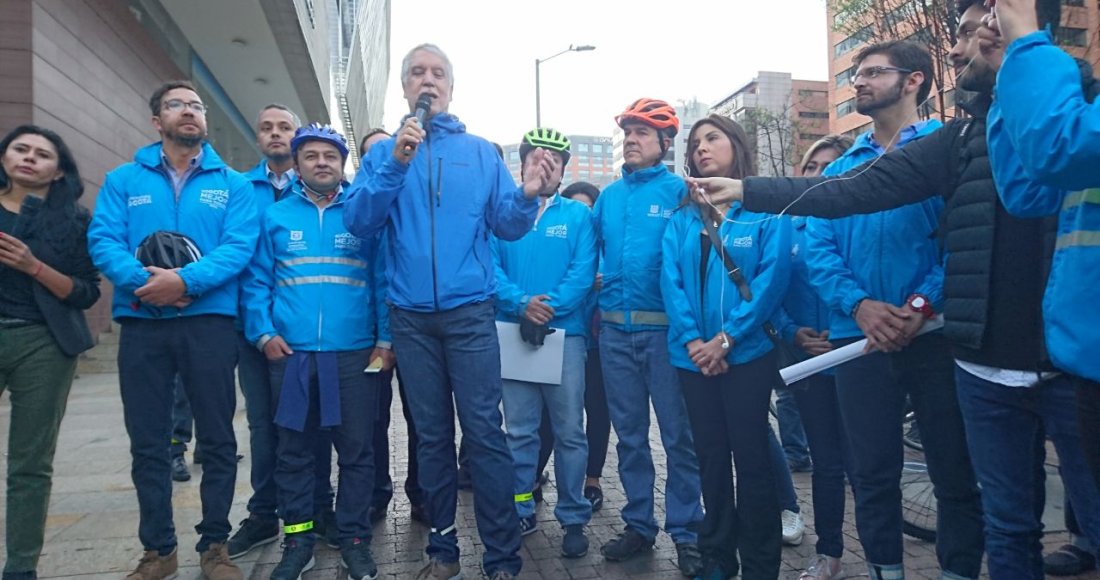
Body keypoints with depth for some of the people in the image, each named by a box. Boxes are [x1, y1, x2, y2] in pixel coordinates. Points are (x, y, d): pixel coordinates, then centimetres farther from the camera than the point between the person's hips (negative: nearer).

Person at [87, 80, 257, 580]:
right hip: (141, 323, 2)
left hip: (210, 320, -1)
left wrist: (185, 281, -21)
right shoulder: (123, 180, 10)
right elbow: (102, 240, -2)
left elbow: (240, 246, -7)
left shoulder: (232, 184, 7)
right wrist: (142, 283, -20)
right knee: (147, 441, 8)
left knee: (217, 438, 3)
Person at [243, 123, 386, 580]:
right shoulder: (274, 216, 11)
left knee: (356, 450, 5)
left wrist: (386, 339, -6)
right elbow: (257, 281, 8)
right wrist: (263, 333, -5)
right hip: (290, 353, 2)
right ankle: (297, 539, 24)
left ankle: (354, 539, 19)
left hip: (354, 353, -1)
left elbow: (382, 280, 2)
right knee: (293, 450, 10)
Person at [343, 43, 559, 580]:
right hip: (410, 317, 1)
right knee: (432, 433, 10)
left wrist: (527, 196, -19)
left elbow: (507, 226, 2)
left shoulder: (481, 152, 10)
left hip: (470, 312, -1)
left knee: (484, 431, -4)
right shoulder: (383, 153, 10)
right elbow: (358, 222, -4)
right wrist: (396, 165, -16)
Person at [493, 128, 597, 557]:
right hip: (513, 332, 1)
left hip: (564, 332, -1)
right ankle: (520, 511, 23)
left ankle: (574, 518, 15)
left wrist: (552, 306, -19)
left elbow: (583, 272, -5)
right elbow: (491, 266, -2)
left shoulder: (578, 214, 6)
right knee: (519, 432, 9)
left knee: (569, 432, 3)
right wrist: (521, 303, -18)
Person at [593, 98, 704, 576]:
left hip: (664, 327, -5)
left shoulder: (679, 191, -2)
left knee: (678, 433, 3)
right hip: (615, 329, 5)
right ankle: (638, 524, 26)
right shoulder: (608, 197, 13)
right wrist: (595, 305, 8)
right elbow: (592, 253, 18)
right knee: (629, 433, 13)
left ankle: (686, 531, 16)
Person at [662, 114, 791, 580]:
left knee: (751, 457, 3)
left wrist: (727, 337, -18)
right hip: (695, 356, 4)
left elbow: (772, 276, -11)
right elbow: (671, 281, 1)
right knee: (711, 456, 12)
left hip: (747, 353, -3)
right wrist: (691, 340, -13)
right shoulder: (682, 218, 10)